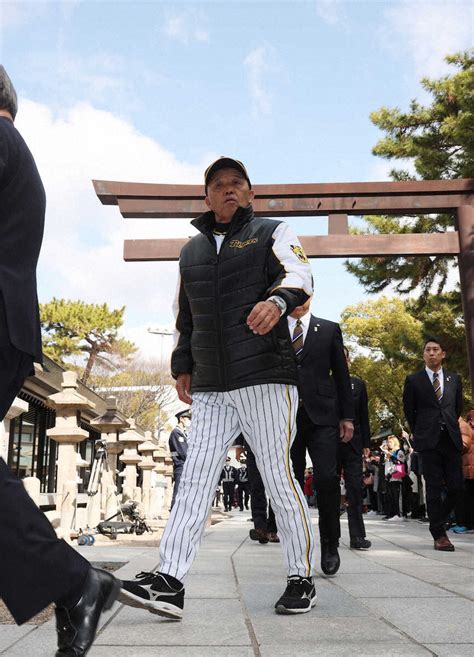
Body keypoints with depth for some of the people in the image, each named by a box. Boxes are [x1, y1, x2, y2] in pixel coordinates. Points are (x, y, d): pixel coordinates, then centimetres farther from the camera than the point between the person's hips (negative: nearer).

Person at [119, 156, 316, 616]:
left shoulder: (271, 233, 7)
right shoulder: (191, 251, 21)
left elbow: (298, 274, -12)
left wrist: (277, 299, -34)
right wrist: (183, 366, 18)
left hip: (265, 378, -5)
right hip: (210, 388, 5)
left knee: (278, 478, -1)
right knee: (194, 481, 0)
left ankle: (301, 578, 13)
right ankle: (169, 582, 0)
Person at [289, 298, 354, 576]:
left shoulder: (329, 329, 11)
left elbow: (341, 375, 10)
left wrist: (347, 416, 5)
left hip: (322, 416, -1)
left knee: (327, 478, -10)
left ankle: (330, 544, 7)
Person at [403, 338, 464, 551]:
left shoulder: (454, 379, 12)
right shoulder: (413, 380, 4)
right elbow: (409, 410, 11)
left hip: (451, 439, 3)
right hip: (428, 441, -3)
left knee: (456, 487, -1)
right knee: (434, 488, -2)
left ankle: (438, 519, 24)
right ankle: (439, 534, 5)